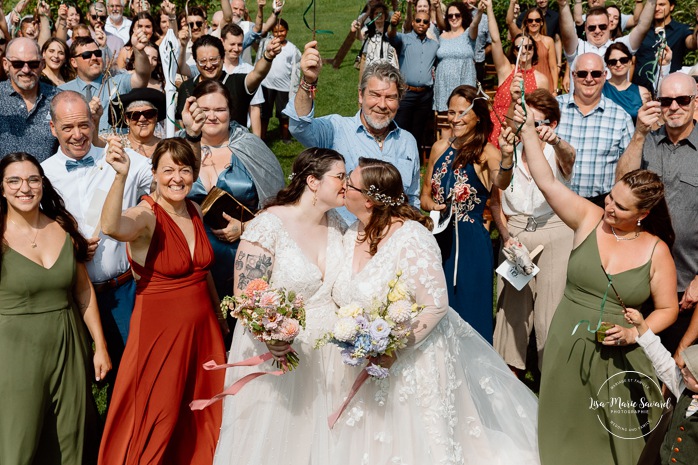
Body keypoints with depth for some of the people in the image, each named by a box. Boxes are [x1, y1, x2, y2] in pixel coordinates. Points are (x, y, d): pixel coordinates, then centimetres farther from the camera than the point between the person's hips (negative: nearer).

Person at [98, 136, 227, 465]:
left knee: (203, 415, 16)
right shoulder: (146, 216, -16)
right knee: (159, 416, 7)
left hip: (202, 326, 6)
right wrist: (121, 176, -53)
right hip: (160, 327, -6)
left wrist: (218, 311, 21)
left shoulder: (194, 210, 3)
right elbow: (111, 227, -41)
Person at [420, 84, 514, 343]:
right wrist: (432, 206, -7)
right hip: (438, 238, 5)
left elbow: (502, 183, -30)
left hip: (470, 242, -5)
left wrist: (507, 156, -50)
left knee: (467, 313, 4)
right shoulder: (440, 148, 8)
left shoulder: (486, 153, -8)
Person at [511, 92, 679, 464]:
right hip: (567, 346, 1)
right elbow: (546, 182, -11)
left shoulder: (656, 251, -6)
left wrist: (633, 333, -14)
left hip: (618, 355, -1)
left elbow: (667, 309, 2)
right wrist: (528, 130, -14)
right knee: (568, 431, 16)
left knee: (618, 435, 11)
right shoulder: (589, 219, -5)